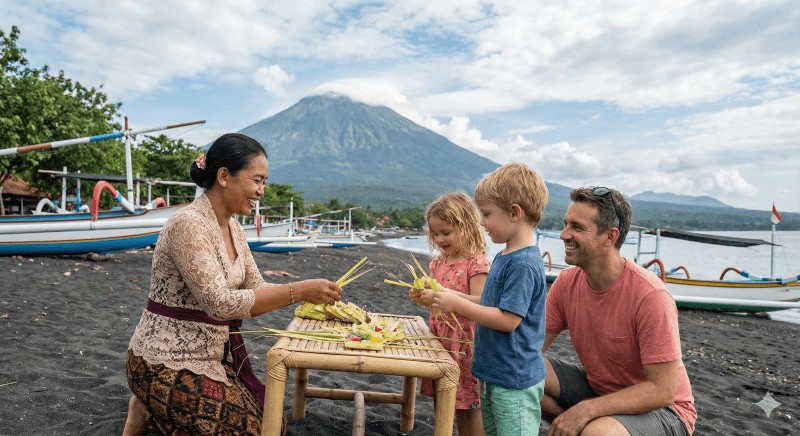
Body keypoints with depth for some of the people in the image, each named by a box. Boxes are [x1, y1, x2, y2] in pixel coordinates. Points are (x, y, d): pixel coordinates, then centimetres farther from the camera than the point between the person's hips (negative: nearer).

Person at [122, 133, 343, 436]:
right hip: (167, 363, -8)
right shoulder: (188, 224, -22)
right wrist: (298, 291, -31)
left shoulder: (233, 229, 5)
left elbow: (255, 291, 5)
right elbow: (220, 302, -29)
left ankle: (158, 409, 20)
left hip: (209, 357, 9)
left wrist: (313, 296, -9)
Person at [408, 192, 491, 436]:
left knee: (471, 405, 2)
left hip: (465, 341, -7)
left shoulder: (477, 263, -13)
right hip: (442, 338, 7)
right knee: (456, 402, 17)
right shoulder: (438, 262, 10)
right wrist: (421, 297, -5)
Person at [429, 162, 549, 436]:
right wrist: (453, 297, 5)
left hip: (515, 382, -10)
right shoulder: (503, 257, 9)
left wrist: (458, 305, -19)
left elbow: (508, 319, -26)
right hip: (492, 375, 10)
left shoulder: (524, 264, -23)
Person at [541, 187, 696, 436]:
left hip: (660, 408, -5)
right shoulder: (567, 282, -8)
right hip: (597, 386, 6)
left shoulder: (651, 296, -27)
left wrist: (586, 409, -30)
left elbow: (663, 391, -25)